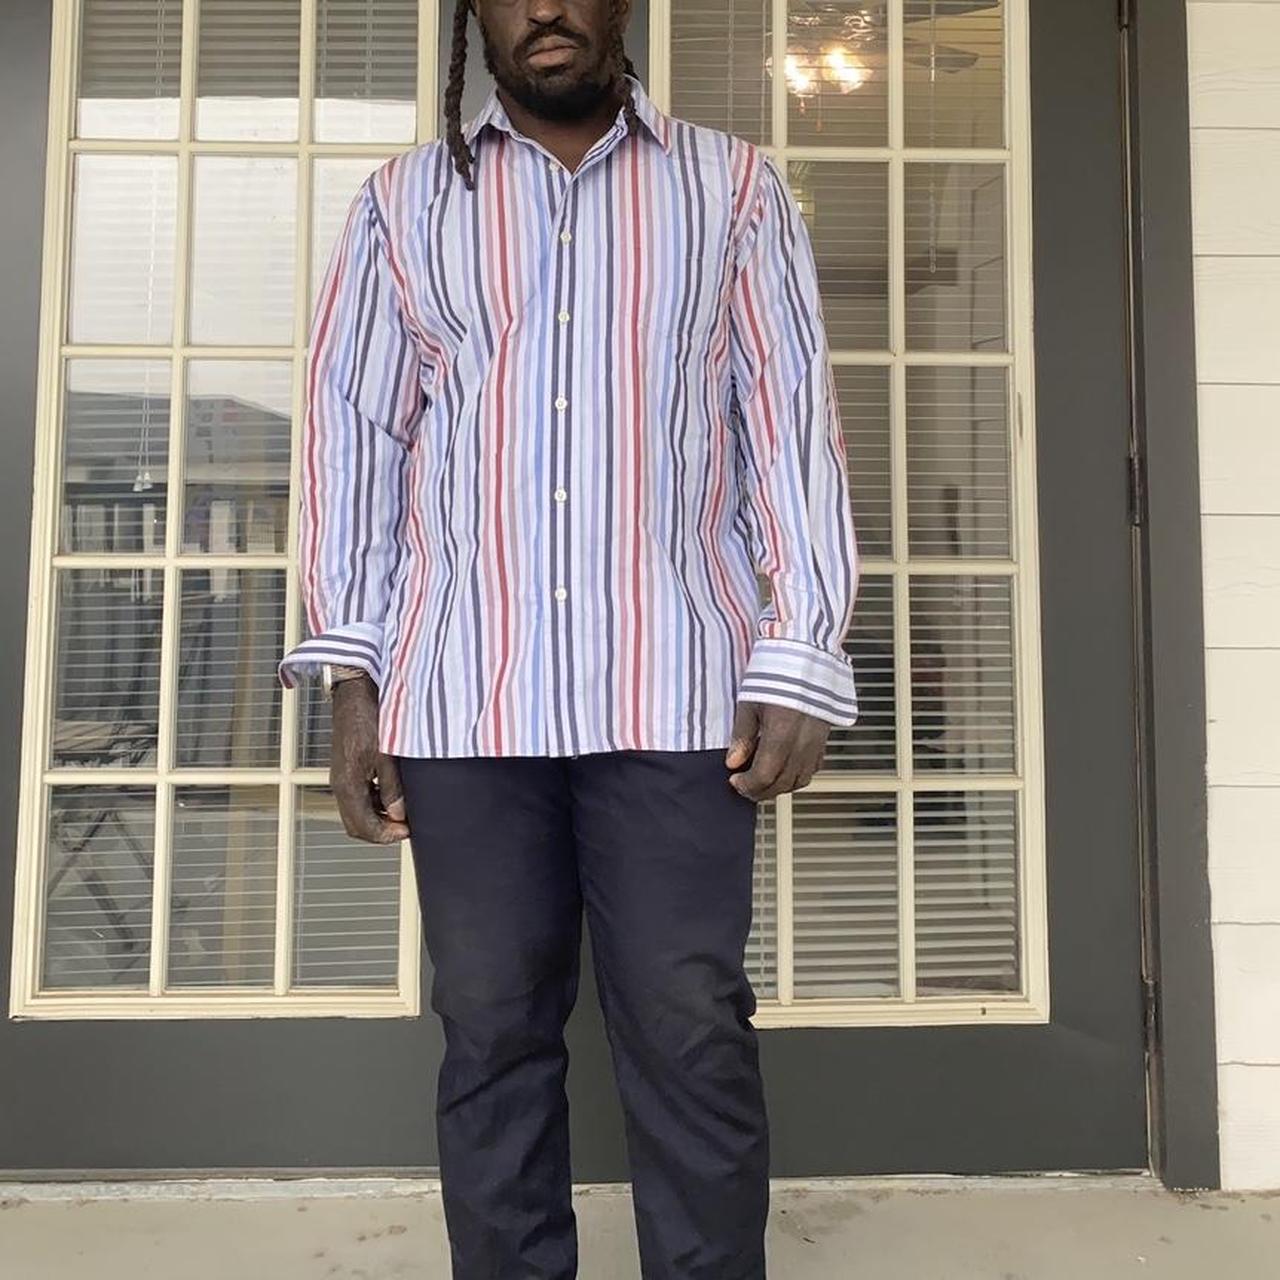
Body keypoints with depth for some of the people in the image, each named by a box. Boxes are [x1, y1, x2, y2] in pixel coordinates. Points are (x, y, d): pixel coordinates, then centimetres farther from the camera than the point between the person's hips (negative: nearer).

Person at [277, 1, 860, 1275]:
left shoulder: (733, 187, 13)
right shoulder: (403, 201, 15)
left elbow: (794, 420, 6)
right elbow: (353, 430, 9)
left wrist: (802, 654, -4)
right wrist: (347, 673, 1)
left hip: (674, 689, -1)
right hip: (462, 692, 2)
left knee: (690, 1037, 1)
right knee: (491, 1034, 7)